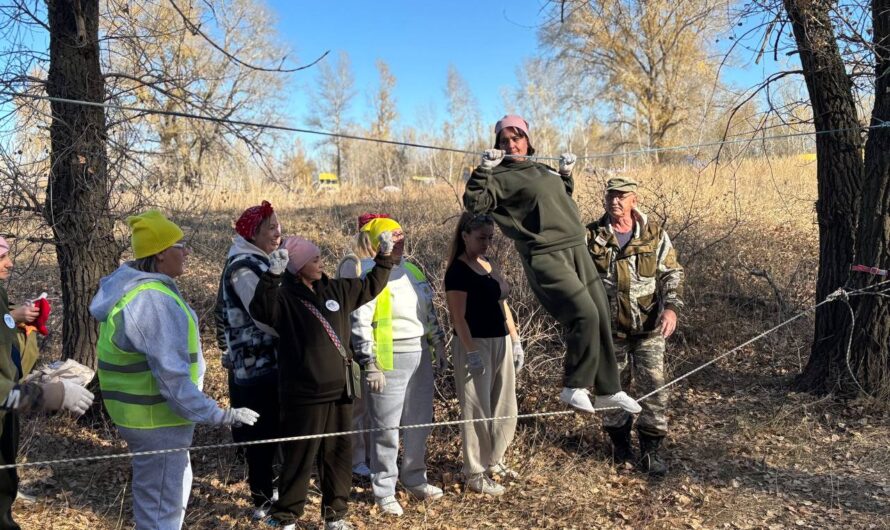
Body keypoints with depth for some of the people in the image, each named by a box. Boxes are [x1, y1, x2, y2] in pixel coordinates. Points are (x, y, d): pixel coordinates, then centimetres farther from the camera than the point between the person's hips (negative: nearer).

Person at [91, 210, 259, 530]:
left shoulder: (134, 285, 7)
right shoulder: (153, 300, -26)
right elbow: (171, 375, -29)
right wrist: (219, 415, -26)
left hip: (149, 410, 11)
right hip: (156, 417, -11)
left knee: (176, 485, 27)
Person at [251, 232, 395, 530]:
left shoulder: (335, 290, 10)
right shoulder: (284, 299, -10)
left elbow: (371, 286, 22)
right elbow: (261, 310, -32)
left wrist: (385, 256, 13)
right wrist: (272, 275, -44)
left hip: (339, 391, 7)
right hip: (304, 394, -6)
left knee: (339, 454, 14)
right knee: (299, 458, 3)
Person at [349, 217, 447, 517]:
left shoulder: (412, 271, 12)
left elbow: (430, 311, 20)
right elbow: (359, 324, -17)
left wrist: (439, 345, 17)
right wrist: (370, 365, -19)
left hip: (420, 357, 8)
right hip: (389, 361, -7)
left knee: (420, 423, 16)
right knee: (386, 428, 1)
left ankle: (415, 479, 34)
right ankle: (384, 491, 16)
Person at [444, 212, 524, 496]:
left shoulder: (489, 264, 12)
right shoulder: (458, 271, -12)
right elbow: (458, 316, -16)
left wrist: (515, 341, 13)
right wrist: (471, 353, -22)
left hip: (501, 342, 8)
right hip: (475, 345, -8)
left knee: (504, 406, 14)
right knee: (477, 410, 0)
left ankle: (494, 461, 31)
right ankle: (475, 473, 12)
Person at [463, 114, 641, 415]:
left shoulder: (542, 170, 21)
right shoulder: (501, 177, -2)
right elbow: (474, 204, -16)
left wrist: (566, 173, 27)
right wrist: (484, 170, -21)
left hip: (576, 250, 8)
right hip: (545, 257, -8)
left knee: (601, 318, 8)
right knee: (584, 314, -22)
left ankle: (608, 390, 21)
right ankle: (574, 387, -5)